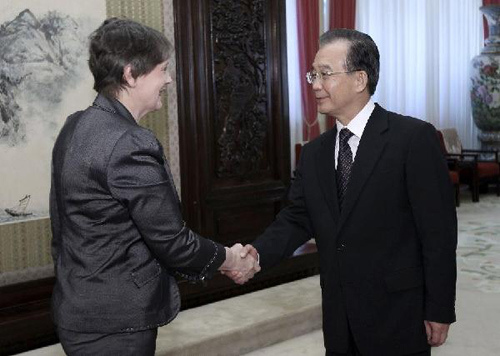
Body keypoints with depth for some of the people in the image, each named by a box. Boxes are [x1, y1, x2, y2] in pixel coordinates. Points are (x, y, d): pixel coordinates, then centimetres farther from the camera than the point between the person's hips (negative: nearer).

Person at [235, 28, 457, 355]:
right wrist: (260, 253, -13)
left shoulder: (414, 138, -12)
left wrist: (440, 310, -11)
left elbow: (438, 228, -12)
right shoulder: (314, 153, 7)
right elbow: (297, 218, 6)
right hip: (338, 315, 6)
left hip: (397, 314, -5)